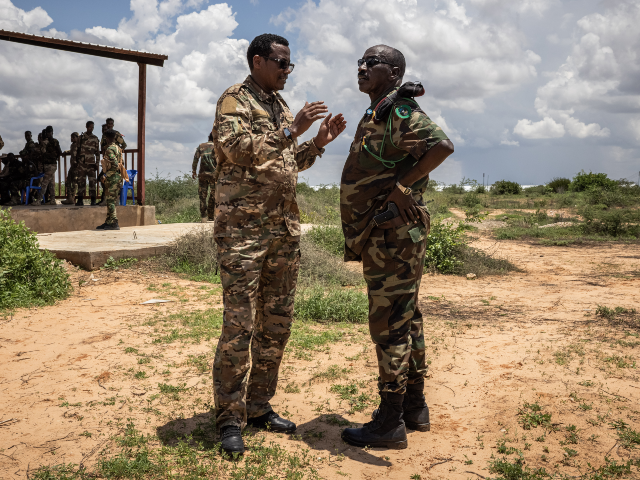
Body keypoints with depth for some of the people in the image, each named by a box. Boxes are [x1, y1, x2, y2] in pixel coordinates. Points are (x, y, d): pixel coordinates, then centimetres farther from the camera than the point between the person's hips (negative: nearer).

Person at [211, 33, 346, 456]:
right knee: (240, 326, -6)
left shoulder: (281, 106, 20)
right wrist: (292, 129, -21)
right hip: (243, 228, -8)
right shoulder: (235, 100, -3)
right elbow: (238, 148, -20)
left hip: (285, 229, 8)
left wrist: (319, 142, 9)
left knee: (277, 323, 10)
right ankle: (230, 418, 5)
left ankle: (258, 406, 23)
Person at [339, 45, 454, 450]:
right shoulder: (376, 116, 18)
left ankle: (390, 423, 5)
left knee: (390, 324, -5)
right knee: (406, 319, 15)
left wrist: (400, 186, -22)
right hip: (389, 237, 10)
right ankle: (415, 408, 27)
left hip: (393, 234, -10)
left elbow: (442, 145, -29)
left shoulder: (399, 112, -12)